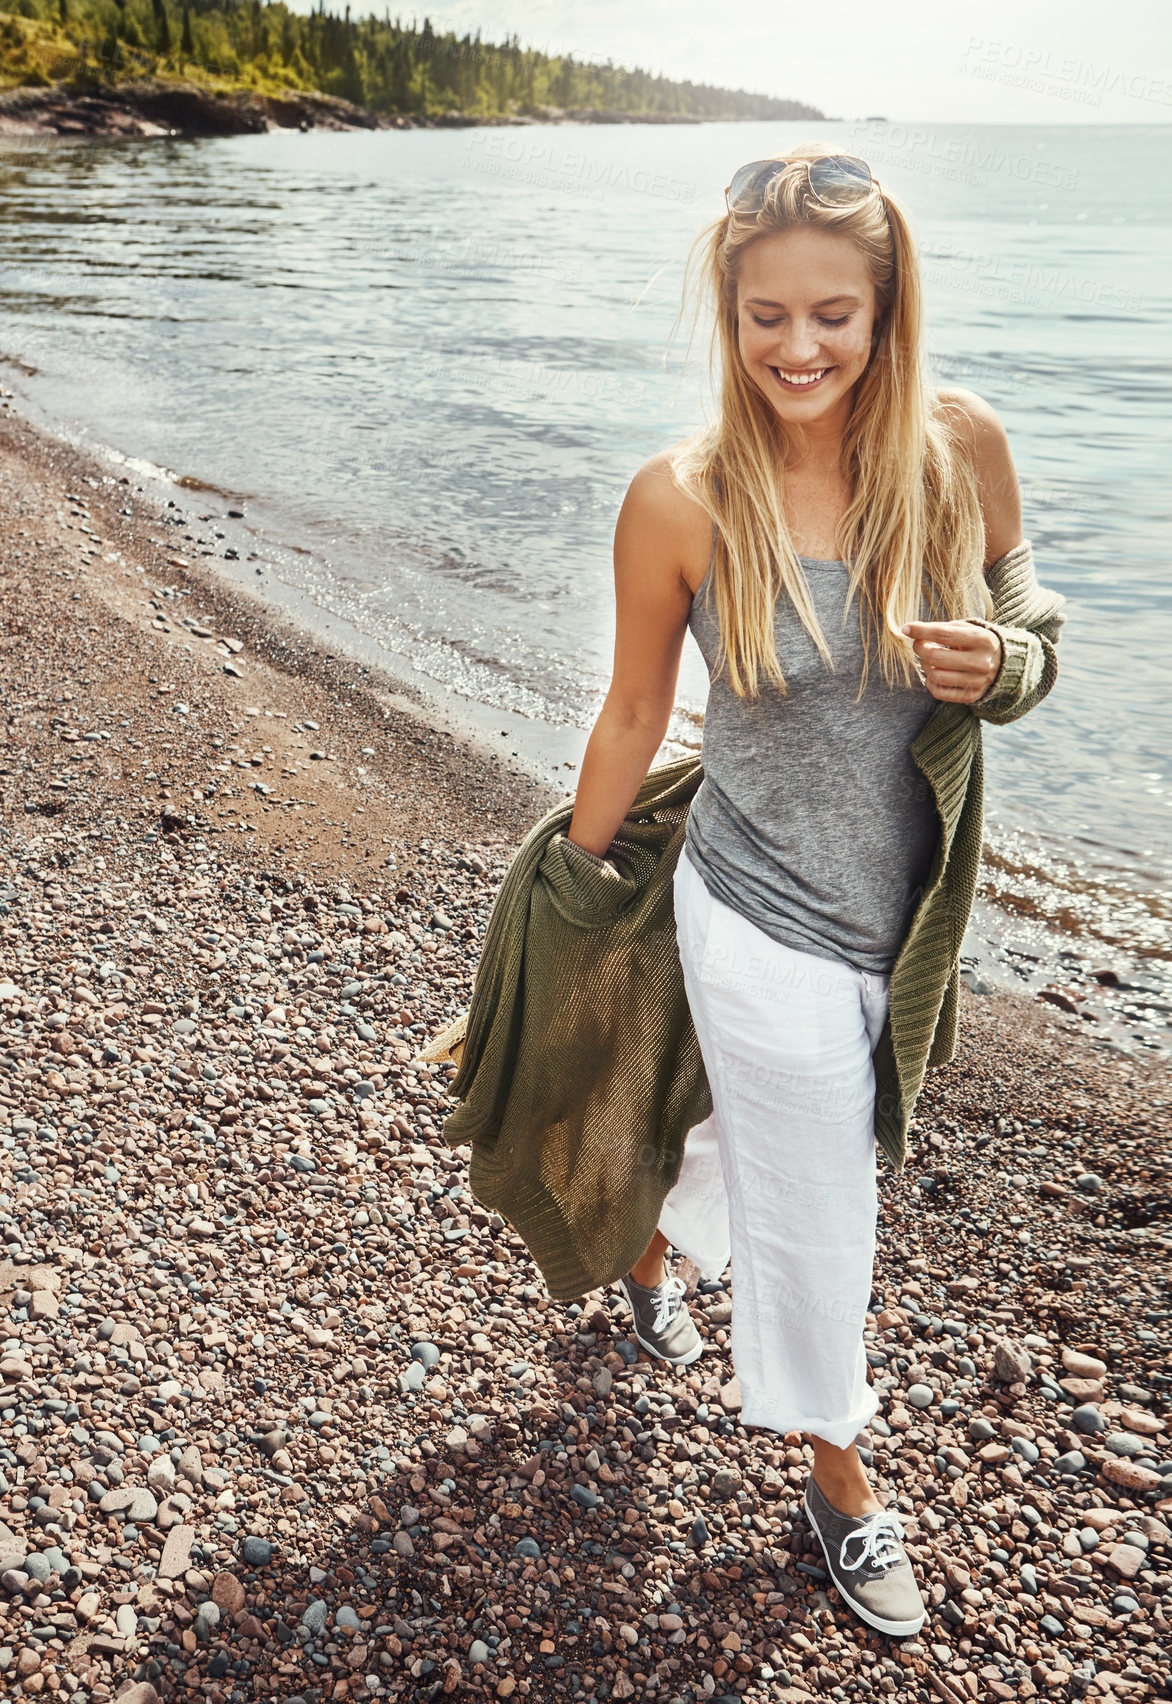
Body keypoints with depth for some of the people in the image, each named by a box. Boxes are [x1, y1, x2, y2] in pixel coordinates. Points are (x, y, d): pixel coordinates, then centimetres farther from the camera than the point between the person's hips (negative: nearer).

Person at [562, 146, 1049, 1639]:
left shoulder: (962, 449, -9)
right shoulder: (682, 501, -16)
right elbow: (635, 711, -4)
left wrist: (994, 666, -17)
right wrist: (577, 877, 6)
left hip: (910, 904, 4)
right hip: (767, 925, -4)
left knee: (761, 1128, 27)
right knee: (816, 1213, 11)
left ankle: (654, 1251, 63)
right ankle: (838, 1478, 41)